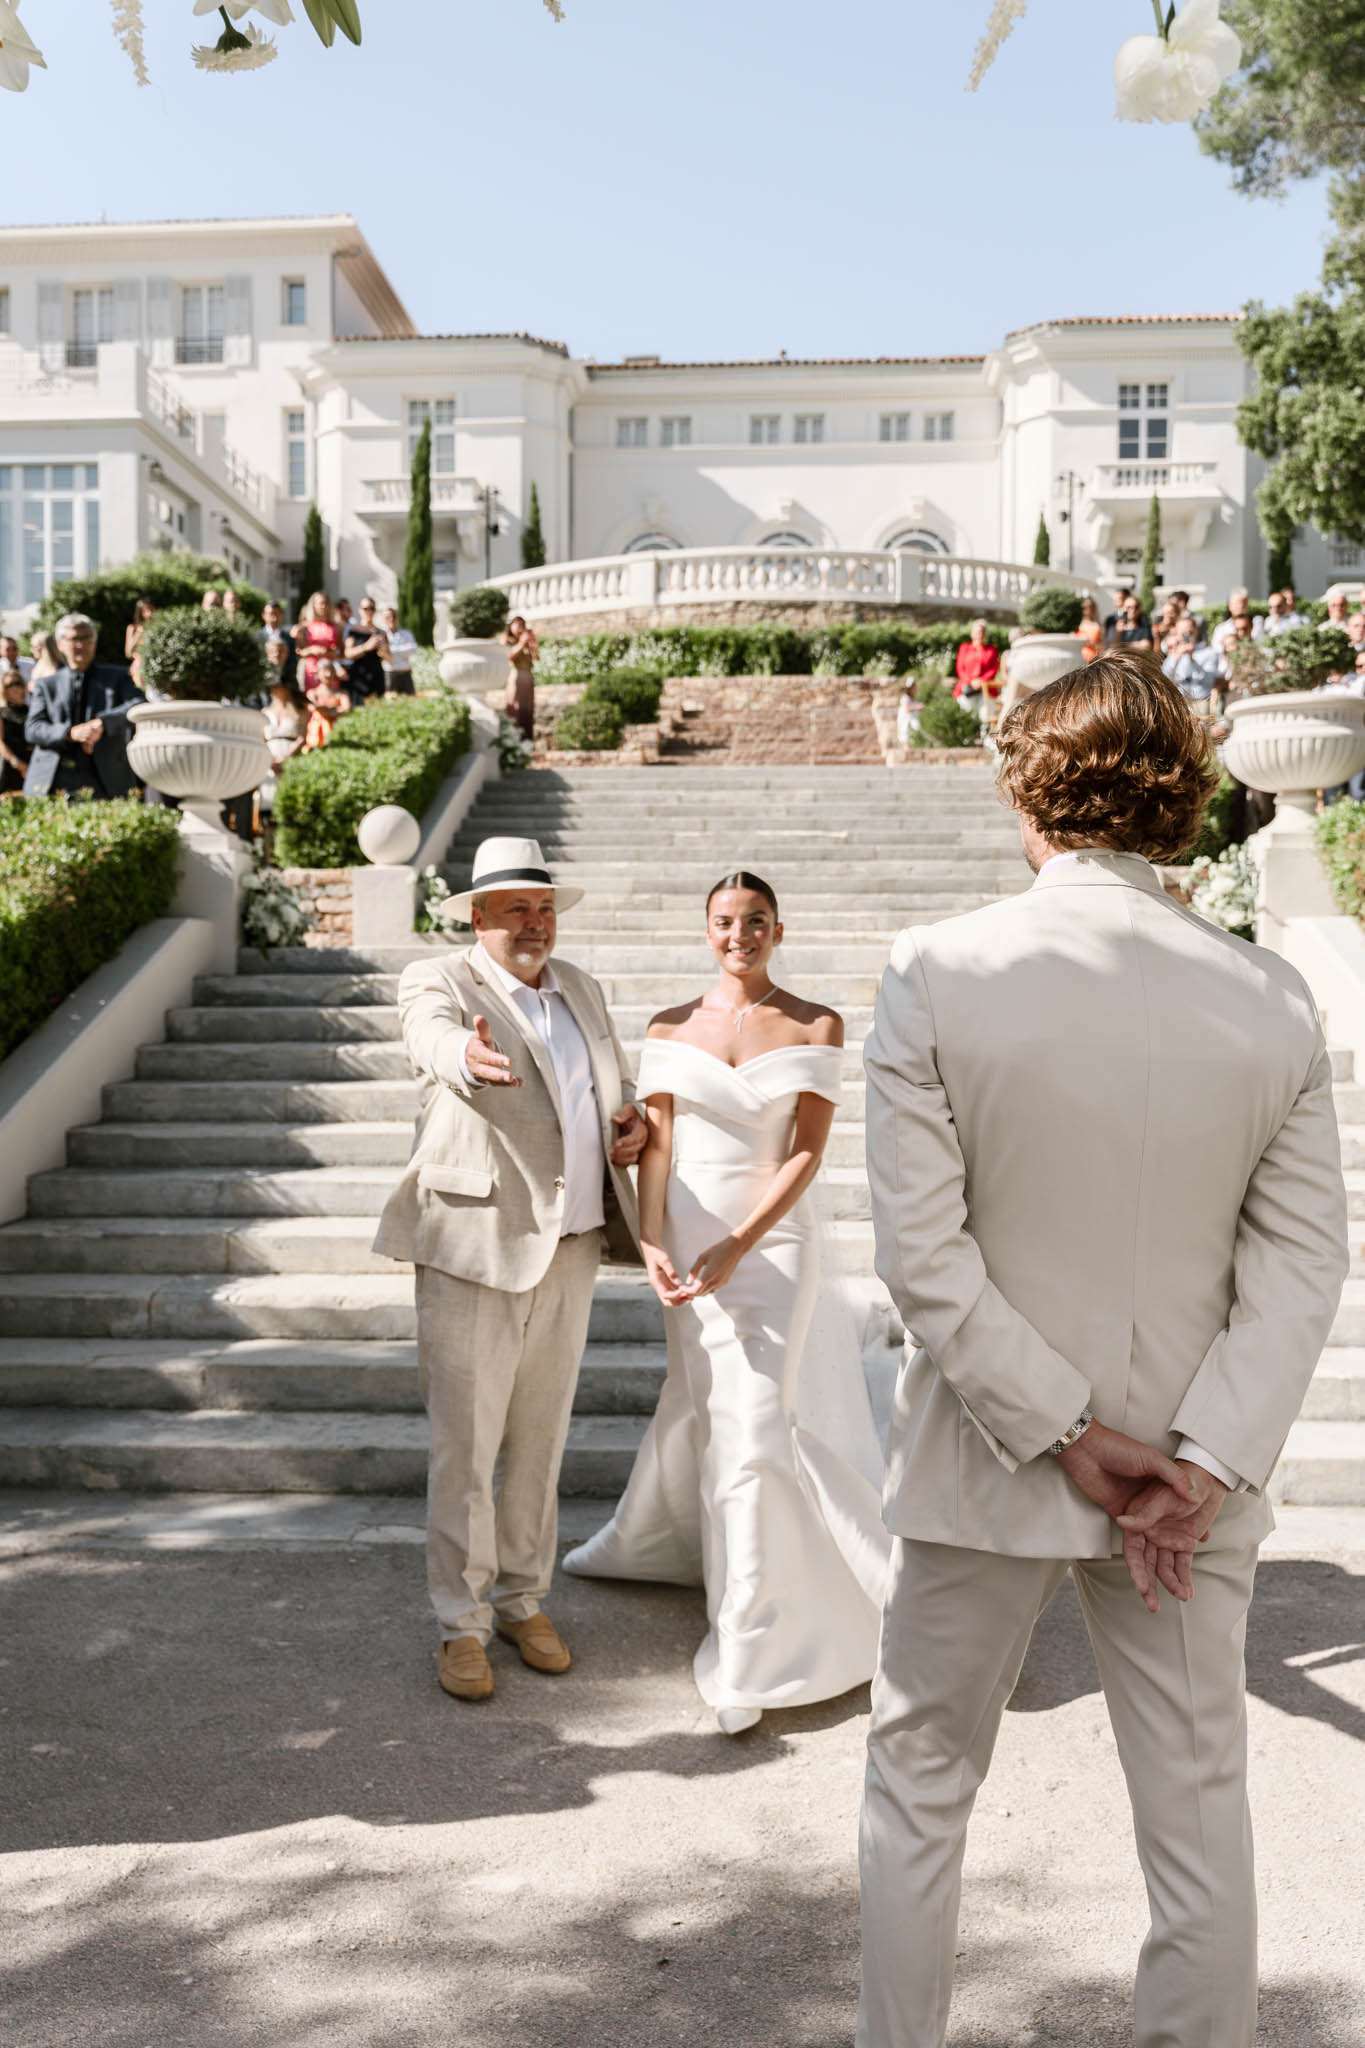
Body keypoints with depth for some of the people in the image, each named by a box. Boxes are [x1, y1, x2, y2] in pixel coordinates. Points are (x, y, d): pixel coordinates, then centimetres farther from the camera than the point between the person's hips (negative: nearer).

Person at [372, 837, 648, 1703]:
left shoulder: (582, 990, 14)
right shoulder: (438, 983, -5)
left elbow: (617, 1087, 26)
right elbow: (437, 1037, -30)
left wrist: (632, 1123, 3)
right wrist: (468, 1055, -53)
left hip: (570, 1252, 5)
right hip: (474, 1249, -5)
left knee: (541, 1440, 14)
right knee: (465, 1447, 1)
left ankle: (525, 1599, 29)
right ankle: (464, 1625, 15)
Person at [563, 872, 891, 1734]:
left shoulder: (818, 1026, -4)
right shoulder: (670, 1028, 3)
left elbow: (807, 1152, -9)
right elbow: (657, 1144, -1)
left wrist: (736, 1246, -18)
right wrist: (652, 1243, -15)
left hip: (770, 1239, -2)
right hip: (688, 1238, 2)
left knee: (748, 1422, -4)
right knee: (698, 1397, 18)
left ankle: (750, 1653, 7)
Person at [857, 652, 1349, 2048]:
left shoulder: (936, 973, -14)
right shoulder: (1272, 999, -6)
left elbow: (922, 1252, -16)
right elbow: (1303, 1265, -7)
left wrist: (1069, 1436, -11)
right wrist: (1206, 1463, -10)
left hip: (985, 1462, -1)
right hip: (1194, 1471, 2)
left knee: (920, 1787, 19)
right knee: (1199, 1819, 17)